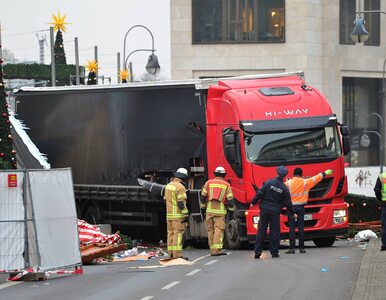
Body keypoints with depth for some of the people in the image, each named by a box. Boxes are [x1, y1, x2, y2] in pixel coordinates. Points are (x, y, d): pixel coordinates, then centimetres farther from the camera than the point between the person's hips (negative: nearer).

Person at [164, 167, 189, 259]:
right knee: (178, 234, -8)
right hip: (178, 215, -8)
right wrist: (185, 214, -15)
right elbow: (181, 203, -18)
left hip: (169, 214, 8)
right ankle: (177, 255, -12)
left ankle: (171, 254, 10)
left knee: (171, 233, 10)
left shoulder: (168, 185, 12)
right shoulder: (180, 187, -14)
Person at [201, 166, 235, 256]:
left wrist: (203, 207, 20)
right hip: (220, 211, -2)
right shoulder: (226, 185, 5)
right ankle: (217, 250, -16)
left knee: (210, 230, 9)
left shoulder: (209, 183, 9)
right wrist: (231, 210, 11)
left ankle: (212, 250, 11)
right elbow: (230, 199, 2)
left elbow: (203, 196, 9)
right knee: (219, 229, -6)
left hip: (209, 209, 2)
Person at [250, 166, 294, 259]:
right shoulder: (284, 188, 0)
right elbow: (288, 203, 5)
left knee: (261, 230, 4)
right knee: (274, 231, 6)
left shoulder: (269, 183, -5)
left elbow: (259, 194, -7)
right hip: (275, 211, 0)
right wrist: (292, 213, 18)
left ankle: (257, 251, -1)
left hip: (265, 209, 0)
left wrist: (253, 202, 6)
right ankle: (274, 252, 4)